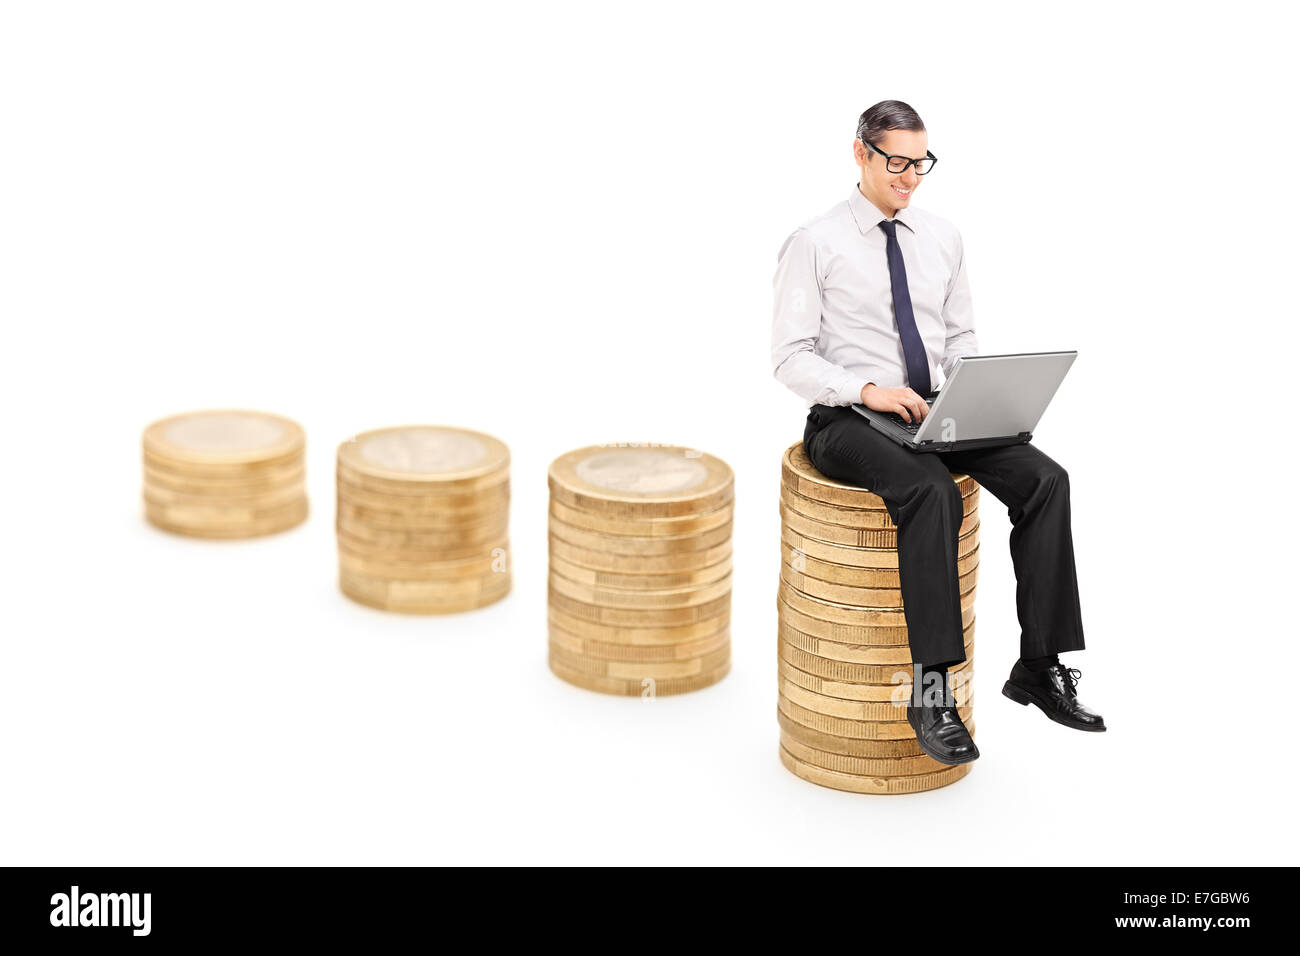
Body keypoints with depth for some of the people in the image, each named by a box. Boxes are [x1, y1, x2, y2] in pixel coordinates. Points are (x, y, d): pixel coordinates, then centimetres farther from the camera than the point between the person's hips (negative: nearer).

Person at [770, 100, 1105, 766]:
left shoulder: (942, 239, 14)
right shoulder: (815, 244, -2)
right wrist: (868, 390, -23)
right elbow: (791, 358, -7)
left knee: (1043, 479, -20)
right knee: (932, 492, -36)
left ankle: (1040, 667, -14)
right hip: (846, 423, -5)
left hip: (934, 414, 6)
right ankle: (930, 691, -35)